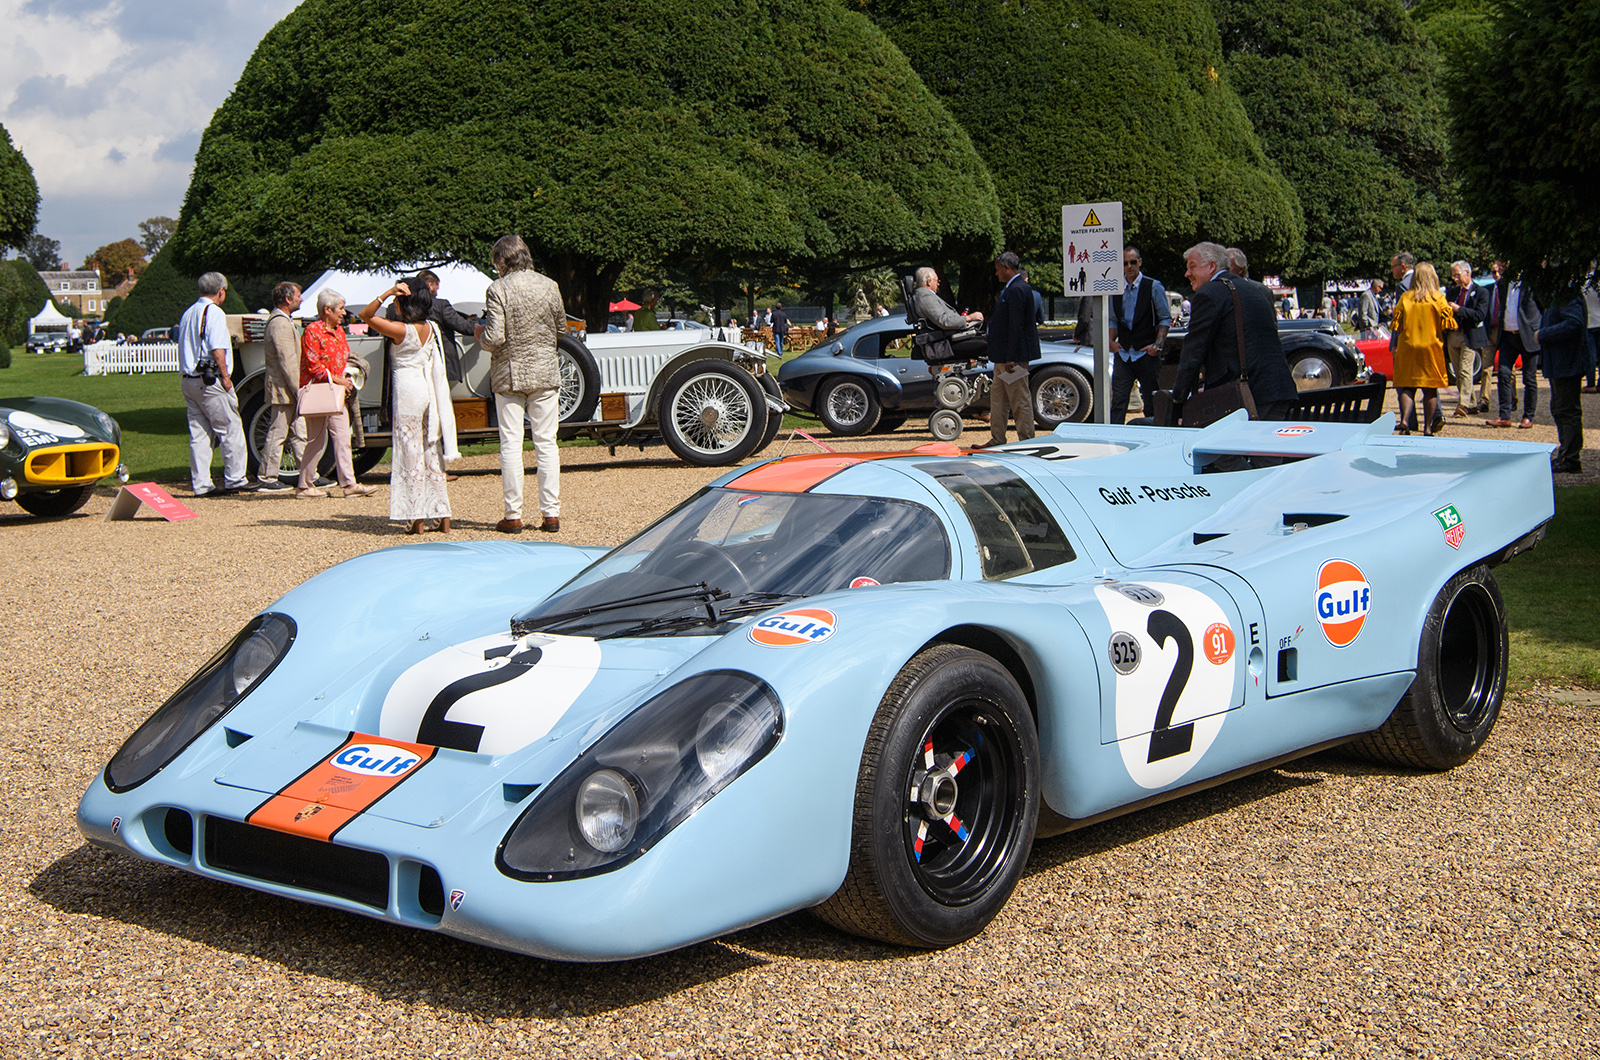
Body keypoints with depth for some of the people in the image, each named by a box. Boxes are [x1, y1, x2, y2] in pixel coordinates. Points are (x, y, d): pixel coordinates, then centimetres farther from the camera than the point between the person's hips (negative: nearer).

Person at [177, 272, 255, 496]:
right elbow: (217, 349, -18)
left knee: (199, 433, 8)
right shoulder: (214, 312, -10)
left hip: (189, 381, 9)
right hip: (210, 380, -9)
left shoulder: (188, 313, 17)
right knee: (231, 429, -1)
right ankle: (234, 479, 1)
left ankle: (200, 484, 7)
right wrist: (225, 376, -12)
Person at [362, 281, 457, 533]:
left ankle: (417, 520, -2)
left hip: (408, 391, -7)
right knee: (432, 454, 10)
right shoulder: (431, 328, 5)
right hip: (428, 391, 7)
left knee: (411, 455, -2)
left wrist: (387, 293, -18)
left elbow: (366, 316, -10)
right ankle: (443, 516, 12)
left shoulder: (401, 330, -15)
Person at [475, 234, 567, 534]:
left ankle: (513, 515, 4)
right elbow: (561, 330, 10)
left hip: (510, 374, -3)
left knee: (511, 444, 3)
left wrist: (480, 333, 6)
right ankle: (551, 514, 7)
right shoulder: (549, 285, 1)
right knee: (546, 442, 7)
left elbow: (494, 339, -15)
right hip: (546, 372, 3)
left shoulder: (498, 289, -11)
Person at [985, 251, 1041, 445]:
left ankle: (1027, 441, 3)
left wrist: (1011, 358, -24)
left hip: (1014, 355, -11)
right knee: (998, 396, 15)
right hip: (1004, 356, 11)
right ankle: (997, 440, 21)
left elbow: (1016, 326, -23)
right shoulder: (1011, 288, 15)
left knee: (1020, 400, -3)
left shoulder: (1017, 290, -18)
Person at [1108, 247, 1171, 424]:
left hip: (1146, 354, -3)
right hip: (1123, 353, 3)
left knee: (1151, 402, 2)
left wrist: (1157, 345, -12)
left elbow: (1165, 319, -1)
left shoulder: (1154, 287, -1)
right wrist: (1111, 340, 2)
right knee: (1118, 401, -4)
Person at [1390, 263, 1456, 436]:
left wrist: (1396, 345, 13)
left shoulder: (1405, 298, 1)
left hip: (1407, 346, 1)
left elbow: (1396, 325, 1)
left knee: (1407, 386, 5)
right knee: (1430, 389, 5)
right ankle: (1428, 427, 6)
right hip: (1432, 347, -1)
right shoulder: (1438, 298, -2)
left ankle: (1405, 419, -17)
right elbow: (1447, 324, -5)